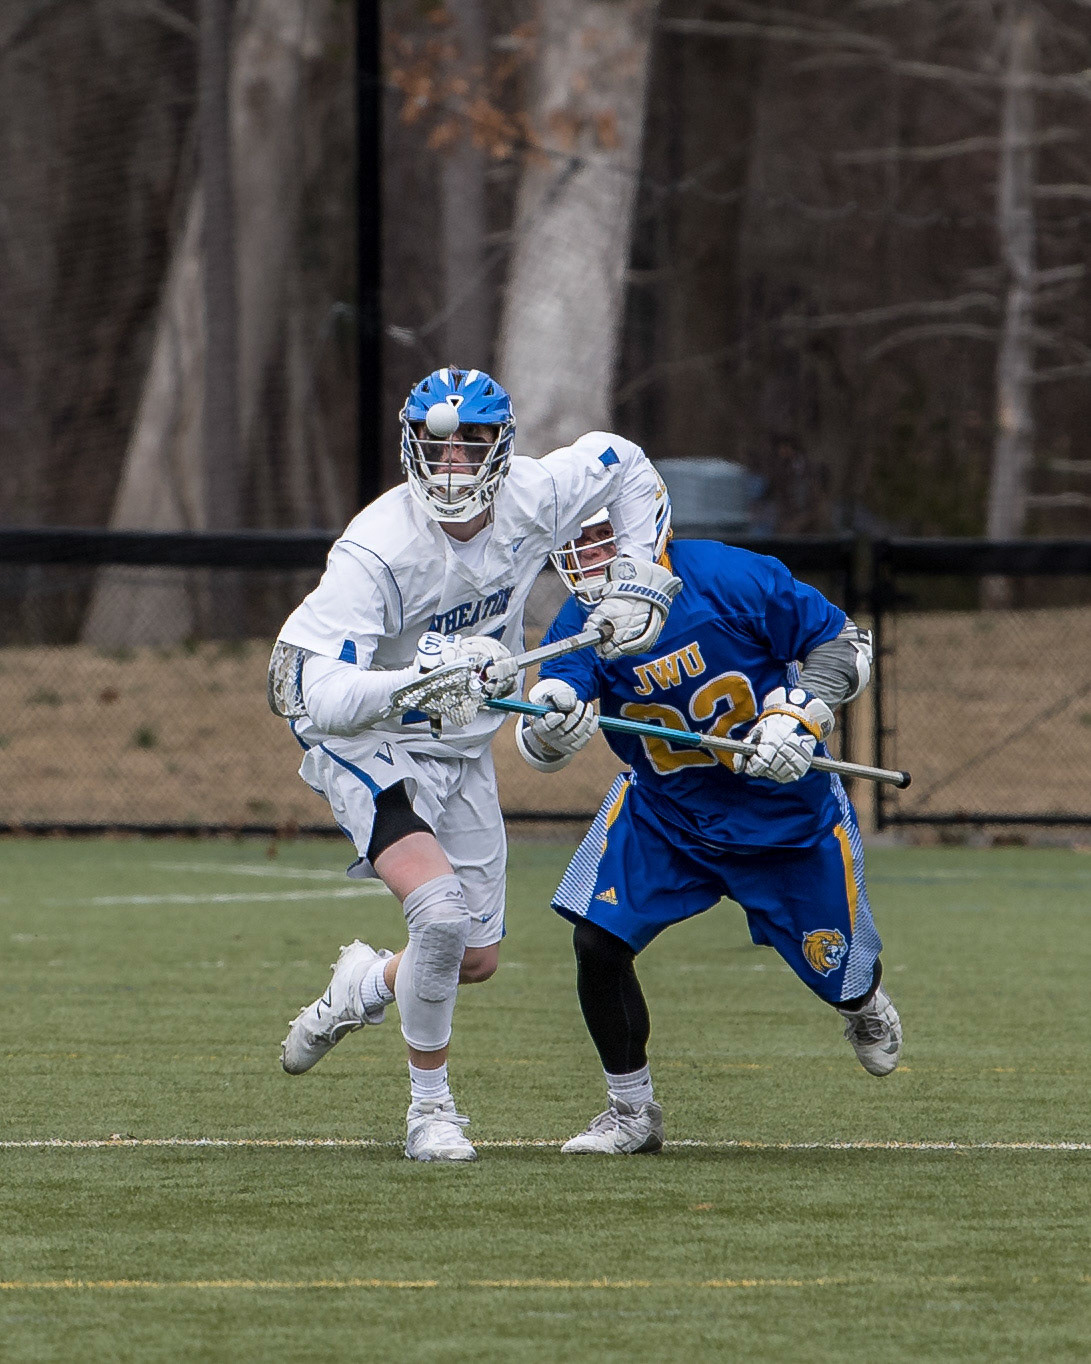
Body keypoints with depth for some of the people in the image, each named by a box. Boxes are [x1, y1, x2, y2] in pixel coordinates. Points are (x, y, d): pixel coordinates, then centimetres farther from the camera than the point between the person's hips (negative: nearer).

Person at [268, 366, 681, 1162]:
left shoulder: (534, 498, -15)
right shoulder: (377, 552, -30)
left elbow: (624, 464, 7)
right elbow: (326, 700, -36)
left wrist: (642, 577, 0)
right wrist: (421, 681, -50)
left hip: (462, 748, 6)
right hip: (366, 745, -6)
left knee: (478, 960, 10)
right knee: (441, 908, -28)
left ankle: (363, 989, 43)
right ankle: (430, 1108, -7)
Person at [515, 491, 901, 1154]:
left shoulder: (730, 580, -24)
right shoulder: (581, 625, -14)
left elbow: (844, 643, -14)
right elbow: (542, 747, -27)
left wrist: (799, 716, -29)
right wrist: (549, 726, -51)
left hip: (786, 815, -2)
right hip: (664, 811, 2)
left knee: (839, 974, 9)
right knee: (598, 941, -16)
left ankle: (867, 1006, 51)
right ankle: (631, 1113, 3)